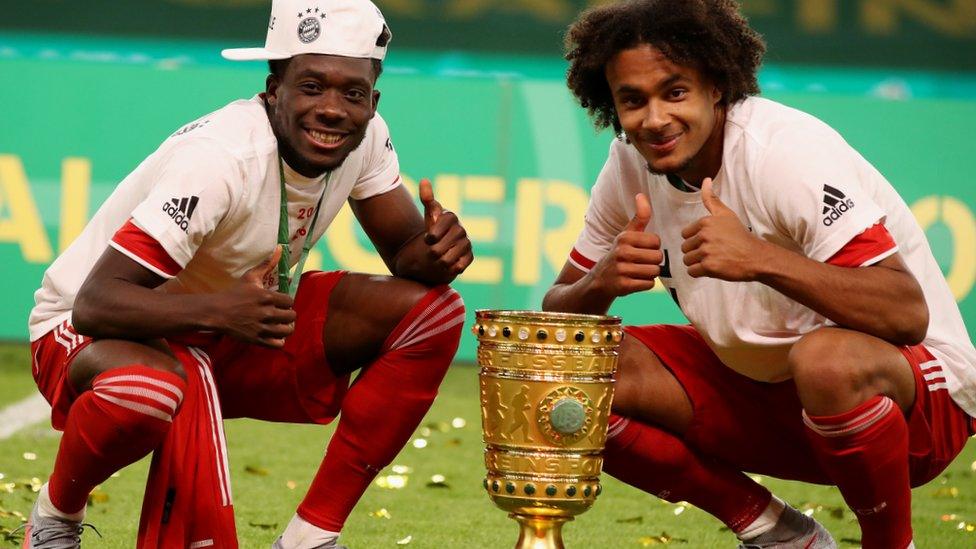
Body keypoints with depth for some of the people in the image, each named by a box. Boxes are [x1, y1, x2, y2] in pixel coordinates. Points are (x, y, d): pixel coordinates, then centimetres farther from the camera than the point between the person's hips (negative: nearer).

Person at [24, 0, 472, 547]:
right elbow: (94, 304, -36)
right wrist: (216, 310, -52)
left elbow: (407, 257, -2)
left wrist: (435, 252, -27)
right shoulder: (220, 158, -31)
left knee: (431, 312, -11)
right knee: (149, 388, -44)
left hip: (233, 332, 7)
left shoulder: (366, 136, -10)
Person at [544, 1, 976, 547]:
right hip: (760, 383, 7)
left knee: (825, 361, -41)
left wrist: (762, 259, -44)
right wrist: (600, 282, -22)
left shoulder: (789, 150, -24)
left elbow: (908, 314, -32)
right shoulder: (631, 166, -3)